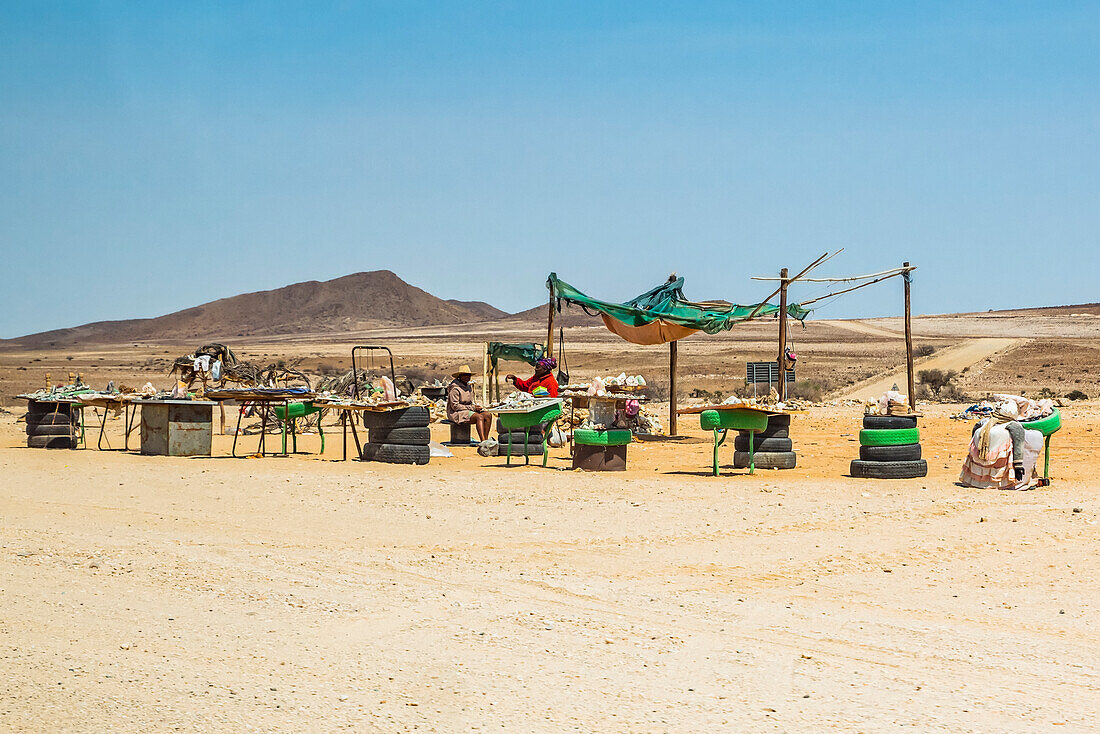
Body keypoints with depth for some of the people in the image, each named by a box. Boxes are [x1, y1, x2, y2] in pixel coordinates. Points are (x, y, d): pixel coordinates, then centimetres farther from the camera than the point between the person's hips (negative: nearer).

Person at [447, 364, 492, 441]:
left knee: (488, 416, -14)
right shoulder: (455, 389, -13)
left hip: (468, 411, 9)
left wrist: (475, 406, 0)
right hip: (457, 413, -9)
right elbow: (455, 406, -17)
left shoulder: (469, 387, 16)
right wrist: (473, 408, -16)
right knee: (479, 417, -31)